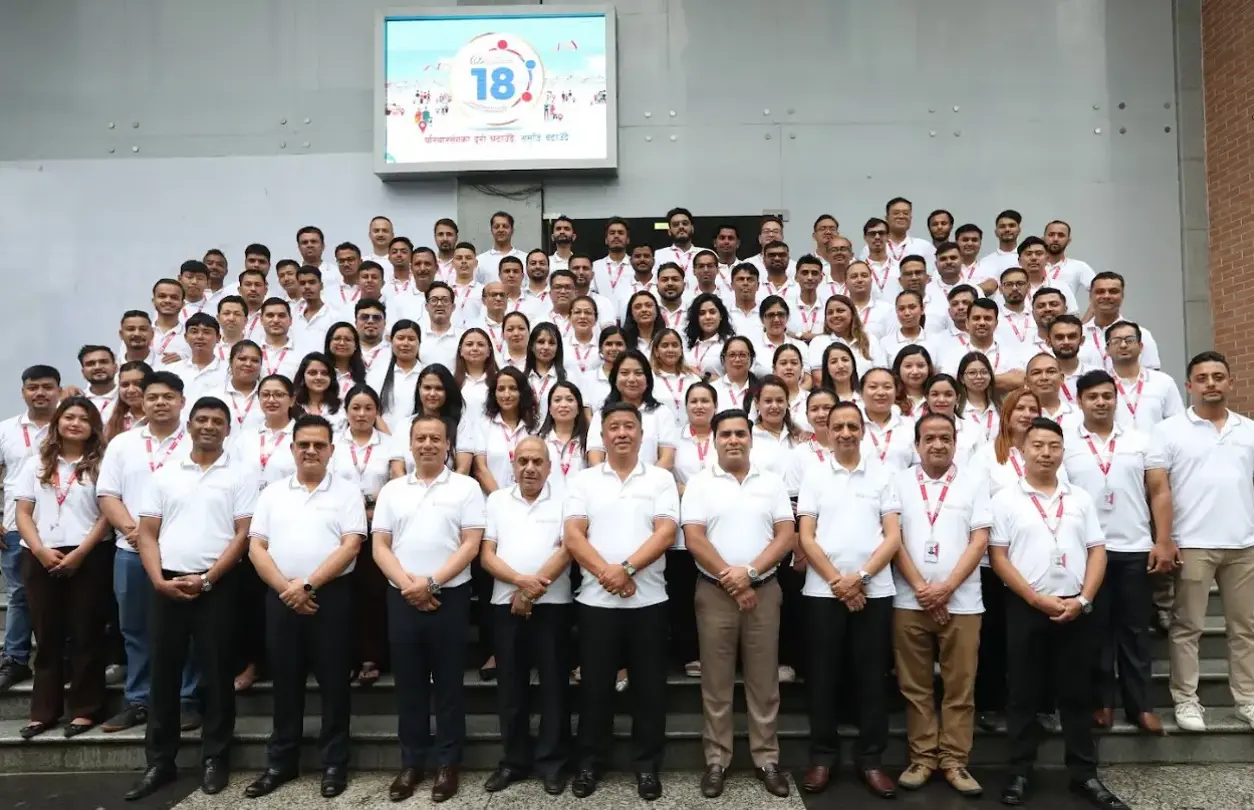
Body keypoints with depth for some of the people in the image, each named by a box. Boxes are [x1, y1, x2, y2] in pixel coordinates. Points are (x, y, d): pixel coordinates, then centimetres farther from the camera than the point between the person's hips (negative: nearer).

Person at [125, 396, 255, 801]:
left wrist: (206, 579, -12)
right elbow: (147, 533, 7)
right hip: (166, 585, 3)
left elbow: (243, 535, -5)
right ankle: (159, 761, 20)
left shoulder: (239, 477, 1)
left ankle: (215, 759, 16)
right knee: (163, 674, 8)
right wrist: (159, 580, -6)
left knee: (216, 675, 4)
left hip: (217, 587, -3)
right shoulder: (164, 475, 10)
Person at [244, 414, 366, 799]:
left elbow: (350, 546, -8)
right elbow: (256, 547, 5)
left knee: (333, 683, 4)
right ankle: (281, 762, 24)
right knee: (285, 682, 12)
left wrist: (308, 584, -15)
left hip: (331, 596, -3)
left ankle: (335, 763, 15)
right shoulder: (272, 493, 10)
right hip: (281, 598, 3)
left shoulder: (347, 491, 1)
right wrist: (286, 587, -9)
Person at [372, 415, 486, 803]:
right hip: (402, 598, 3)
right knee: (409, 684, 10)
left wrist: (431, 582, -14)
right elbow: (380, 546, 5)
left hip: (450, 596, -2)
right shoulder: (392, 490, 9)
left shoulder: (466, 487, 1)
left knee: (448, 684, 5)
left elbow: (471, 544, -6)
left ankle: (447, 763, 17)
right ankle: (411, 762, 22)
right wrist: (407, 583, -10)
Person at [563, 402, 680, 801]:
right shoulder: (583, 480, 6)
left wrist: (626, 568, -18)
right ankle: (589, 762, 23)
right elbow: (572, 536, -4)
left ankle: (647, 765, 22)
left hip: (649, 600, 0)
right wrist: (605, 572, -16)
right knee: (595, 685, 9)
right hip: (596, 599, 0)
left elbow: (666, 533, -7)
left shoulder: (661, 479, 4)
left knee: (648, 685, 8)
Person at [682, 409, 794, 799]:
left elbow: (785, 535, -1)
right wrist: (729, 579, -12)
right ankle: (716, 760, 18)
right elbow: (694, 539, -7)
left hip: (763, 590, 2)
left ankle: (767, 759, 20)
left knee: (764, 681, 8)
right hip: (714, 592, -1)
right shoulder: (700, 483, 0)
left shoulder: (772, 482, 6)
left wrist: (749, 571, -13)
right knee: (716, 682, 6)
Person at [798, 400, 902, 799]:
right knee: (823, 676, 6)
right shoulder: (814, 477, 5)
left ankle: (869, 758, 19)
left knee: (871, 677, 7)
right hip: (823, 591, 0)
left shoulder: (882, 475, 5)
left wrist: (861, 577, -11)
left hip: (875, 591, 0)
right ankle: (822, 756, 18)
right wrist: (837, 580, -10)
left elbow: (893, 537, 0)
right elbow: (806, 538, 0)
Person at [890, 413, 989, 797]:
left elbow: (980, 539, -1)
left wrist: (946, 588, -10)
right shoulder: (899, 482, 5)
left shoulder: (974, 481, 4)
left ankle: (954, 761, 16)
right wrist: (921, 588, -8)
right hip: (910, 601, 0)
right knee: (915, 686, 7)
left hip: (961, 601, 0)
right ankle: (922, 758, 17)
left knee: (960, 686, 5)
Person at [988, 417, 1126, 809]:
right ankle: (1019, 773, 14)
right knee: (1023, 694, 5)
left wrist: (1083, 600, -7)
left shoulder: (1080, 498, 9)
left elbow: (1097, 551, 6)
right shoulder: (1005, 499, -1)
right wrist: (1037, 599, -11)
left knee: (1077, 693, 9)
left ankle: (1084, 774, 20)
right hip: (1026, 608, -2)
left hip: (1076, 609, 3)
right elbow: (997, 556, -5)